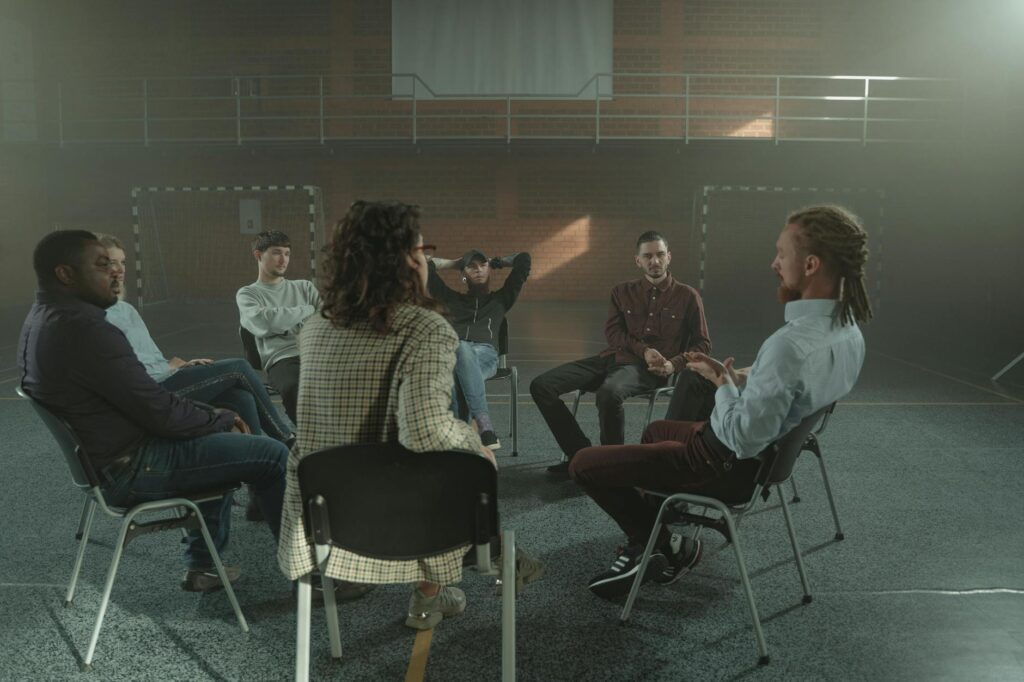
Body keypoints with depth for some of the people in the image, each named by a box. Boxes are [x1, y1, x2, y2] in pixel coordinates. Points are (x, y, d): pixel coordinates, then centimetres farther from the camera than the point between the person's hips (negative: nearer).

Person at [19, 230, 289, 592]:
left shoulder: (42, 319, 8)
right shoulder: (82, 327, -26)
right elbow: (159, 411, -23)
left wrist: (214, 416, 6)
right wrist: (223, 419, -6)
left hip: (104, 456, 11)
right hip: (131, 466, -10)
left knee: (223, 443, 27)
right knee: (273, 455, -7)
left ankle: (202, 564, 27)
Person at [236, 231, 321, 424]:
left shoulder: (304, 287, 29)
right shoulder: (247, 294, 17)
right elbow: (265, 321, -5)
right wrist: (308, 310, 5)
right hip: (283, 359, -3)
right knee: (294, 389, -40)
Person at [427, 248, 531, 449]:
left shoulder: (501, 298, 31)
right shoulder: (452, 298, 34)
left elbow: (523, 259, 27)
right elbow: (425, 266, 34)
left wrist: (495, 262, 38)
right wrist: (455, 264, 42)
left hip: (485, 354, -1)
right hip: (450, 353, 1)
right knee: (460, 350, -40)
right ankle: (485, 426, -54)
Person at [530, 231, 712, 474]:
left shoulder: (687, 296, 8)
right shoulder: (623, 291, 16)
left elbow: (702, 344, 9)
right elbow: (612, 331, 7)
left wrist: (674, 364, -10)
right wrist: (643, 350, -11)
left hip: (647, 370, -5)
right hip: (612, 357, 5)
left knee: (609, 393, -41)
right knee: (541, 386, -12)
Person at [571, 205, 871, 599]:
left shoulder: (790, 344, -35)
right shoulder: (847, 331, -5)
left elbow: (743, 439, -31)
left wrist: (724, 385, -14)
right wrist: (733, 378, 2)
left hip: (731, 466, -10)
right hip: (772, 453, 10)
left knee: (584, 463, -2)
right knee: (656, 431, 34)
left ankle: (658, 546, 14)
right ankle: (650, 541, 30)